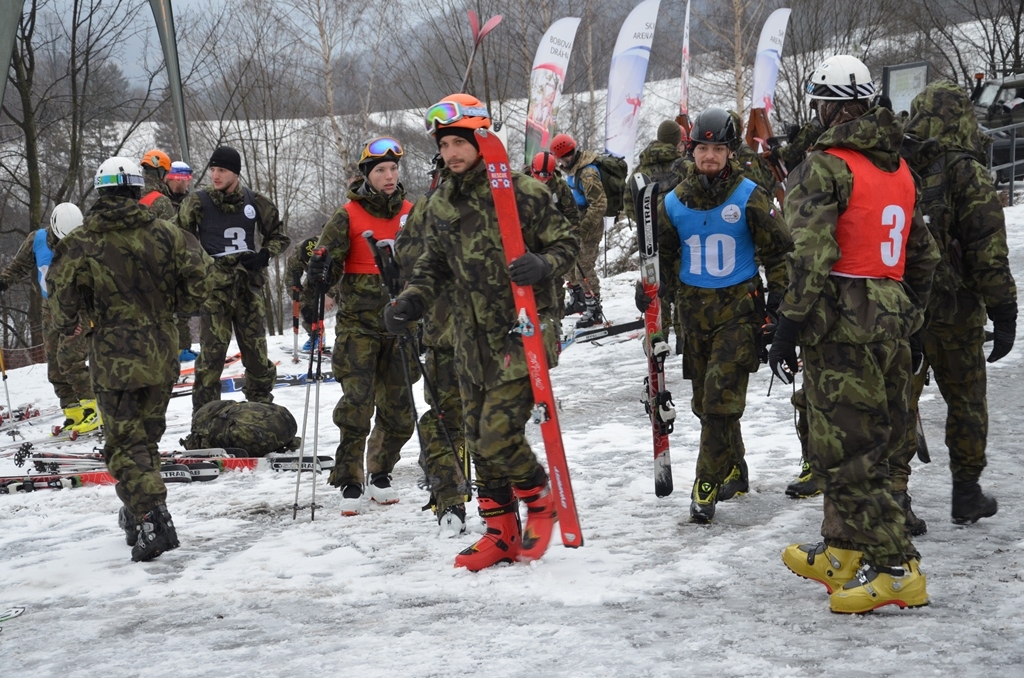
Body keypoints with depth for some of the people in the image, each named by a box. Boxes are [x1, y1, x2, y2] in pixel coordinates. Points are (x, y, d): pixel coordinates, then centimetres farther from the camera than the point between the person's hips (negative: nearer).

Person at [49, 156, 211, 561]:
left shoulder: (80, 244, -10)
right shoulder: (164, 234, -3)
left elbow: (65, 304, -5)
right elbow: (198, 280, -3)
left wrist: (67, 327, 18)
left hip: (114, 360, -4)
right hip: (162, 356, 4)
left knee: (125, 444, -1)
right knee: (147, 435, 19)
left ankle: (153, 520, -17)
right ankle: (137, 515, 28)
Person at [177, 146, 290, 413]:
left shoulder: (255, 202, 4)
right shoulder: (198, 202, -1)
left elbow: (279, 236, 15)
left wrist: (264, 255, -3)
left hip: (249, 286, 2)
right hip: (215, 288, -2)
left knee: (257, 351, 7)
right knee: (212, 353, -9)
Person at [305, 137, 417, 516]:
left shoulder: (410, 214, 9)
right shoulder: (348, 216, -3)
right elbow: (327, 260, -5)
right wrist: (318, 274, -26)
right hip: (359, 323, -4)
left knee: (398, 407, 6)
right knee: (357, 403, -11)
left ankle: (380, 476, 23)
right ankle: (349, 484, -2)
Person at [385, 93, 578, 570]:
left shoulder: (521, 192, -10)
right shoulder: (440, 205, 8)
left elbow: (567, 243, -5)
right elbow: (434, 265, 17)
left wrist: (542, 265, -26)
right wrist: (412, 300, -1)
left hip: (522, 332, -6)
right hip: (472, 338, 6)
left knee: (499, 435, -13)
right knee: (479, 441, 9)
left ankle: (541, 500, 14)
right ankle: (502, 532, 22)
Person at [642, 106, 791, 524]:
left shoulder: (749, 197, -5)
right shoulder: (674, 202, 4)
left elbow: (776, 250, 2)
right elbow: (662, 254, 16)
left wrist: (778, 294, -4)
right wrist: (648, 288, 1)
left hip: (739, 306, -4)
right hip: (694, 307, 4)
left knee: (721, 397, -12)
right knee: (705, 400, 10)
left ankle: (707, 487, -7)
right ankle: (734, 472, 28)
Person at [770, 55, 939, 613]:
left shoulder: (826, 168, -12)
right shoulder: (899, 168, 14)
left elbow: (812, 259, -20)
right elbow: (924, 254, 19)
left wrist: (788, 330, -16)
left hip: (842, 328, -8)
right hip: (892, 325, 8)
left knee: (846, 448, -4)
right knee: (866, 440, 17)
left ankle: (896, 569, -6)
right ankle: (843, 553, 27)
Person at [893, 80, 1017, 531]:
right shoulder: (968, 175, -11)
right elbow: (989, 252, -13)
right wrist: (1004, 315, -9)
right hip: (954, 313, -3)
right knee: (966, 402, 13)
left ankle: (892, 497, 1)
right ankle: (966, 494, 22)